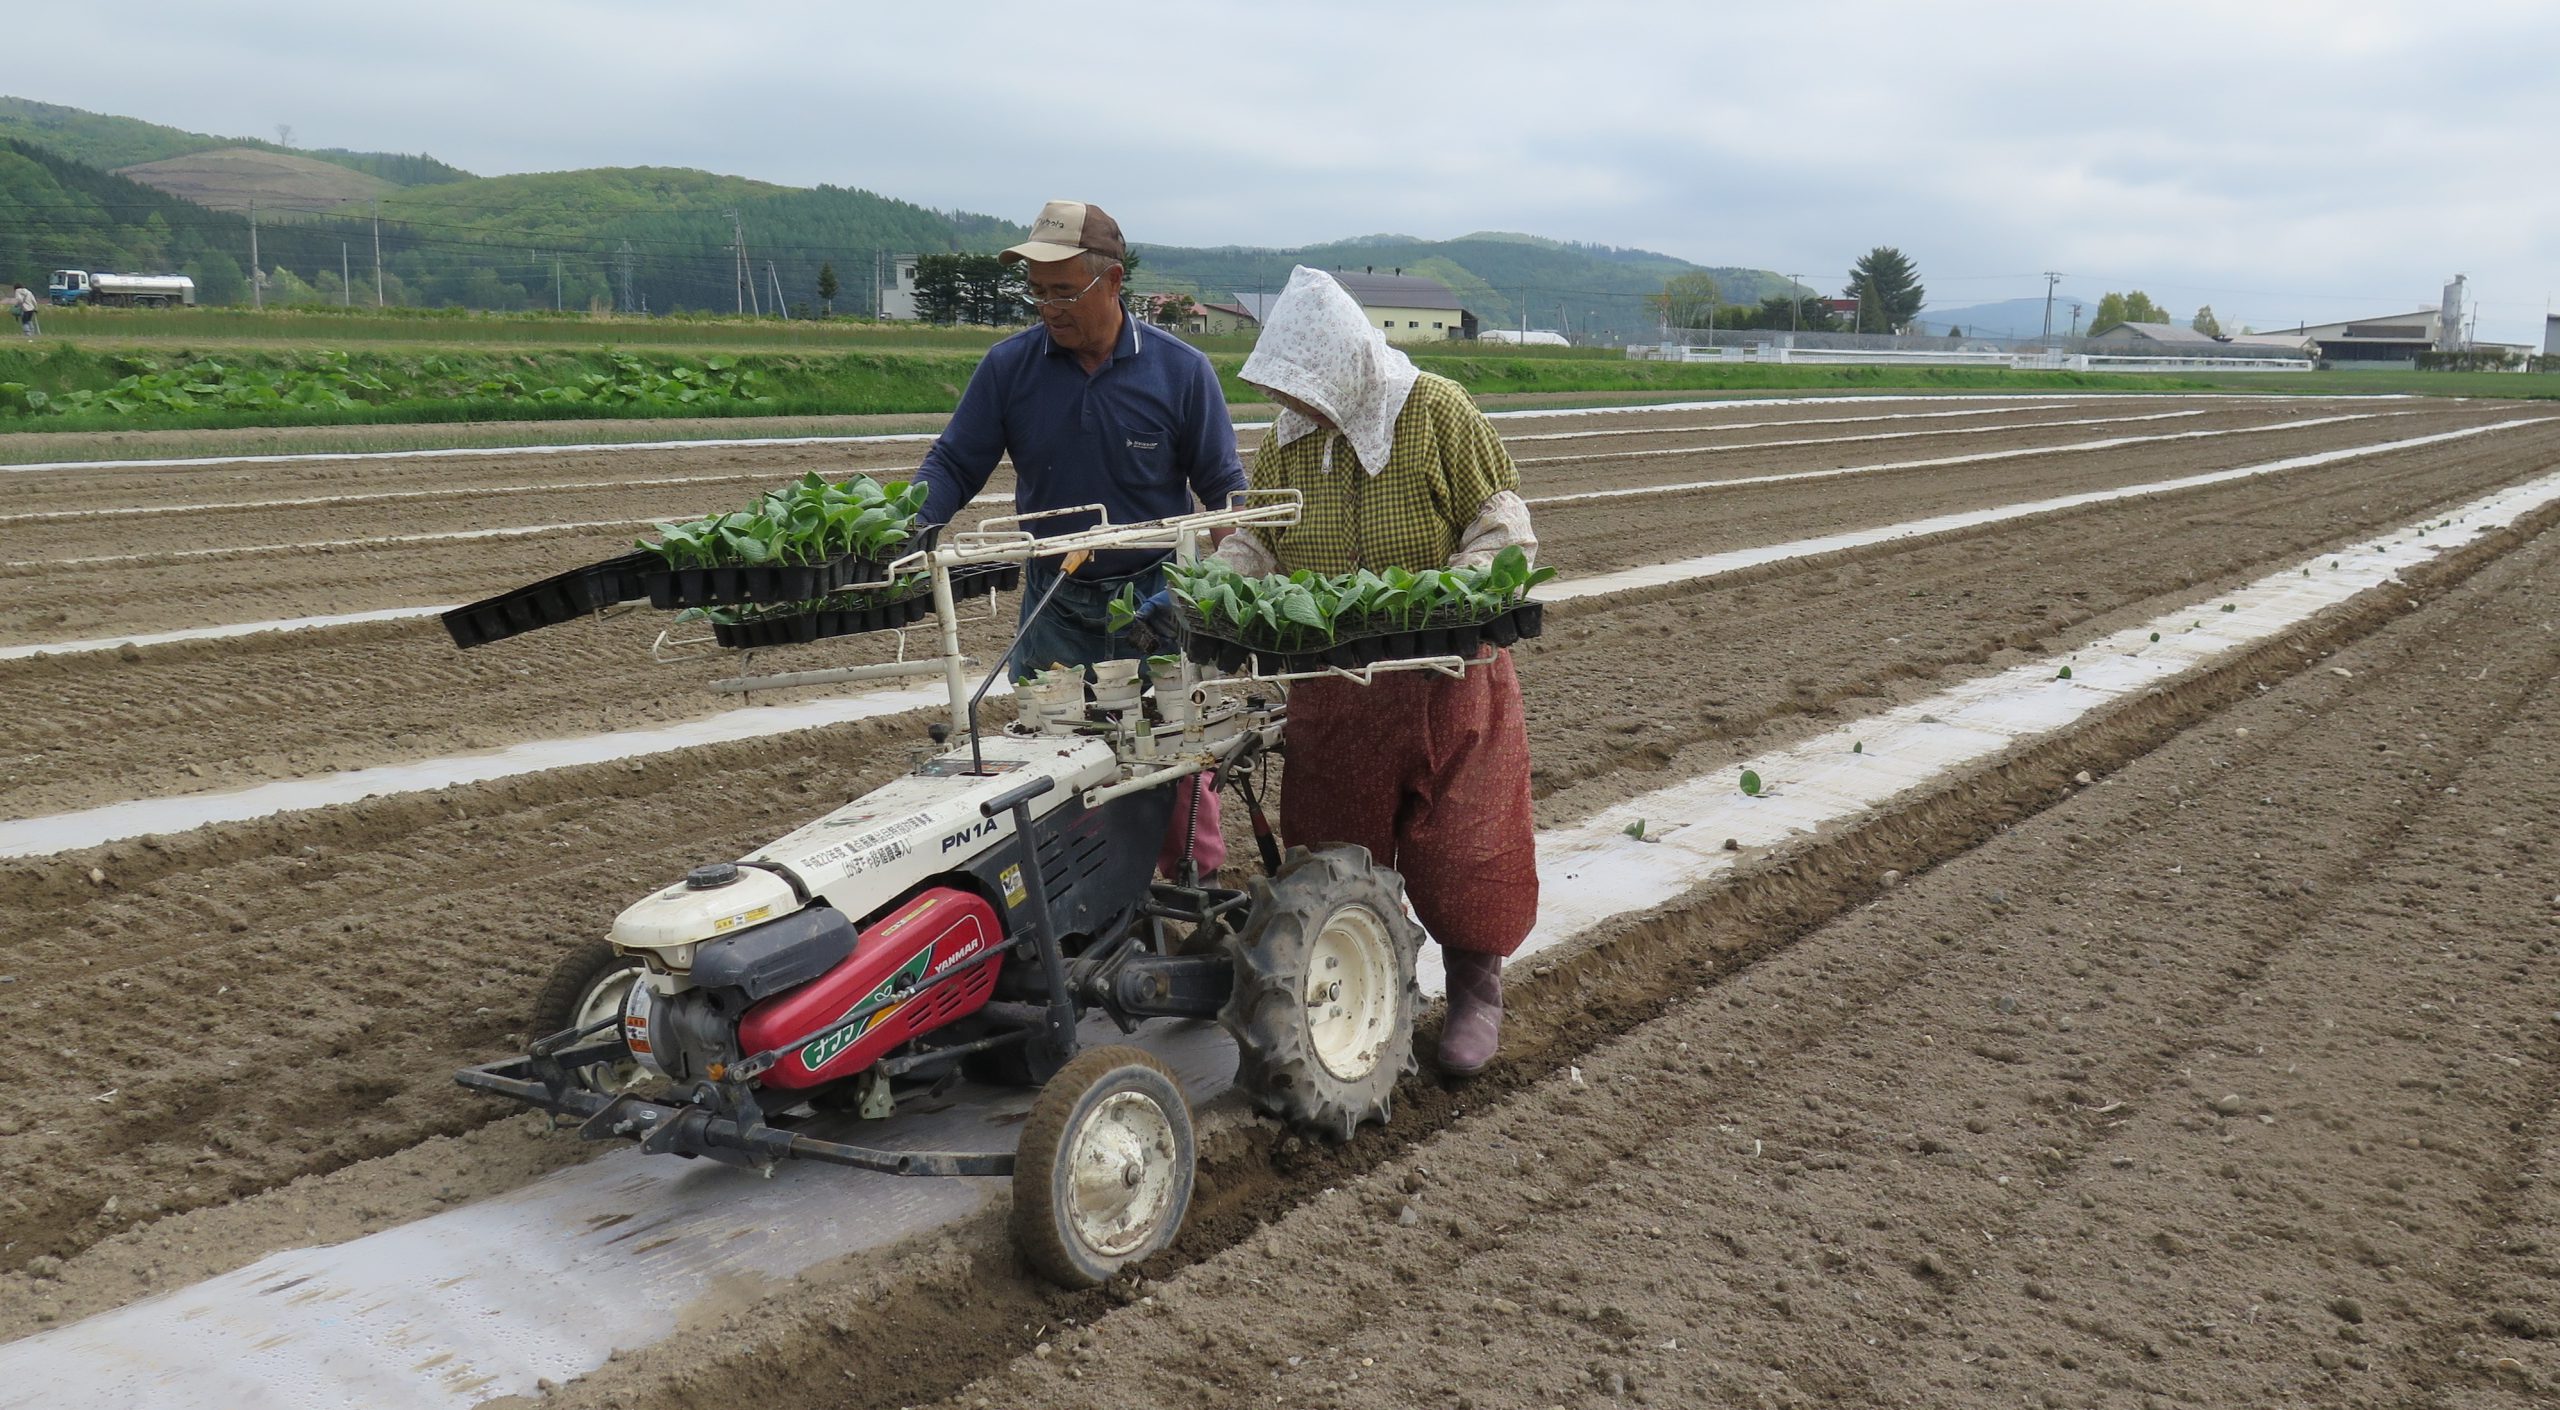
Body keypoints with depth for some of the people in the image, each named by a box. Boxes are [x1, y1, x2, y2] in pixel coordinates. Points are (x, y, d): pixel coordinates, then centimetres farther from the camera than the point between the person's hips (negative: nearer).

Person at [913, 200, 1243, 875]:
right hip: (1054, 609, 2)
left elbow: (1223, 488, 0)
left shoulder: (1180, 371, -4)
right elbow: (953, 464, 1)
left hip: (1157, 599, -2)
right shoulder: (1008, 367, -1)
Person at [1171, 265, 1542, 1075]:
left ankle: (1476, 993, 21)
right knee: (1336, 849, 9)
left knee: (1458, 845, 2)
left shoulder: (1439, 414, -10)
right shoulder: (1288, 436, 4)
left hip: (1446, 676, -4)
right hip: (1330, 683, 4)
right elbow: (1256, 544, 7)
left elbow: (1504, 534, -9)